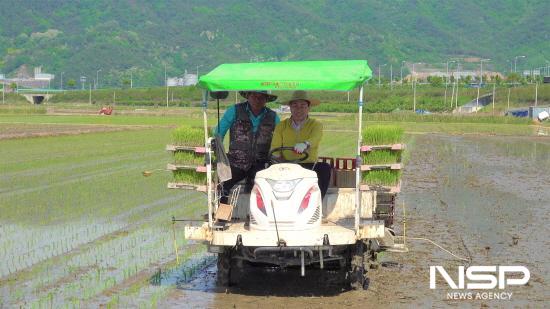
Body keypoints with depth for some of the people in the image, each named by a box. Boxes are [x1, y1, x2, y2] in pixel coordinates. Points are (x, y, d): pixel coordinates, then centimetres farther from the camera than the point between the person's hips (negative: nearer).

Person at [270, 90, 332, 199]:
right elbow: (275, 147, 1)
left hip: (309, 166, -1)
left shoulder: (316, 125, 6)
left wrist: (305, 144, -43)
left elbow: (315, 138, -18)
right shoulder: (281, 126, 13)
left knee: (325, 168, -29)